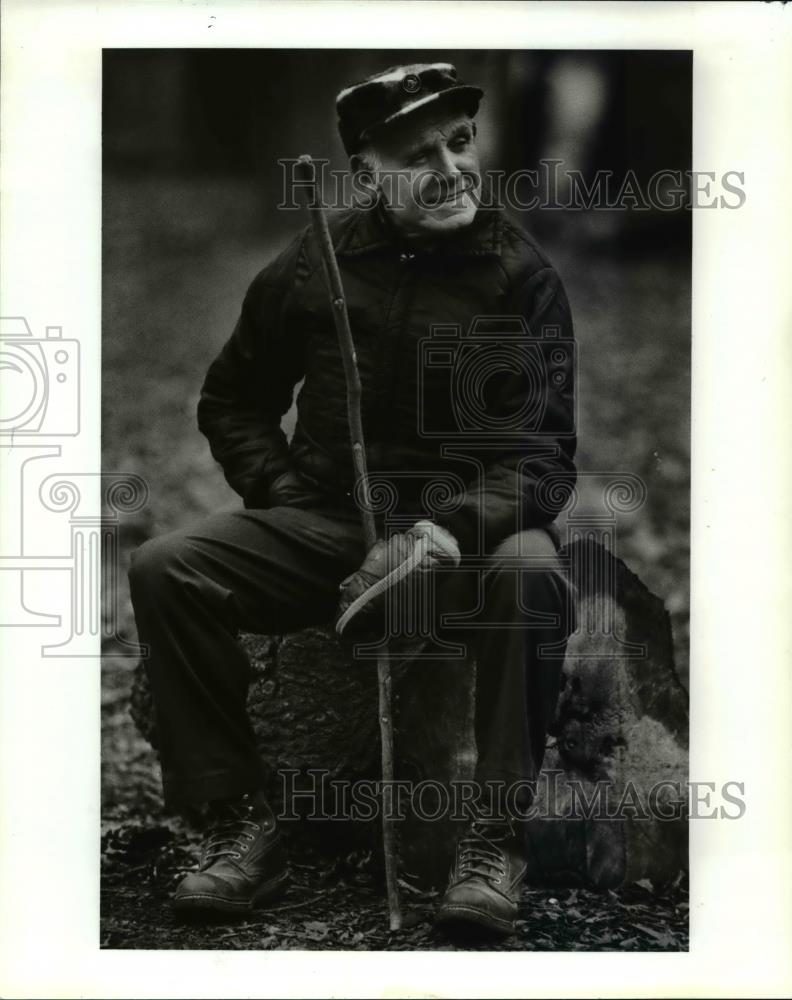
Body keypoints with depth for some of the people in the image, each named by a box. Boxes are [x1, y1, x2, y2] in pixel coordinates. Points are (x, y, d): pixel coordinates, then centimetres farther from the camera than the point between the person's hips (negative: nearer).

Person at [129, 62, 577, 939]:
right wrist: (287, 501, -1)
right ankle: (242, 823, -12)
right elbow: (232, 403, 16)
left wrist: (447, 528, -27)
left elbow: (545, 445, -10)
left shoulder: (520, 272, -5)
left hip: (471, 521, -2)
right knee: (164, 570, -20)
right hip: (325, 518, 3)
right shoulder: (311, 268, 3)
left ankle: (495, 840, -25)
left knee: (532, 574, -37)